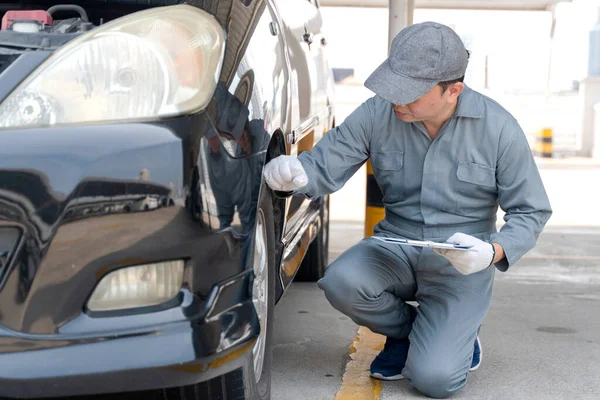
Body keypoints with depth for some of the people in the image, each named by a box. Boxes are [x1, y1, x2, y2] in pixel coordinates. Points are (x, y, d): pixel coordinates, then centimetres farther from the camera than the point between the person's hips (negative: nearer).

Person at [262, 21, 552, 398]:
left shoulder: (499, 128, -13)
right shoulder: (376, 114, -9)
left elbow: (532, 212, -6)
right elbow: (323, 166, -7)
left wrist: (493, 251, -26)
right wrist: (293, 174, -32)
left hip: (461, 262, -3)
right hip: (395, 249, 3)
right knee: (341, 282, -29)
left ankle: (460, 333, 18)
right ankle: (403, 331, 5)